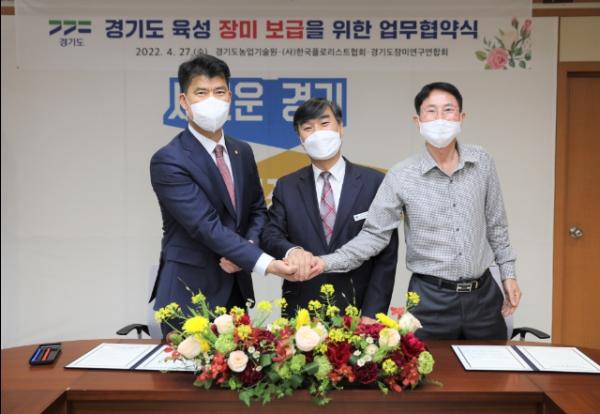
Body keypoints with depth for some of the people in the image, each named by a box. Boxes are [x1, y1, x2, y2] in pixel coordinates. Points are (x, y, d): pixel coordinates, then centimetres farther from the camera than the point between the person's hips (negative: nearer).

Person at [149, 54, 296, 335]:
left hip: (236, 289, 6)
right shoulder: (168, 161, -16)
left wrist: (244, 250, -8)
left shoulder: (242, 152, 6)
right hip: (189, 292, -6)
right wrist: (265, 263, -28)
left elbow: (257, 210, 13)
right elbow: (206, 226, -23)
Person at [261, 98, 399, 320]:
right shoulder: (286, 187, 5)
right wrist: (291, 250, -26)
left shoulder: (374, 182, -3)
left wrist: (372, 313, -10)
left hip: (357, 311, -1)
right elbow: (270, 236, -4)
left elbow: (386, 254, -4)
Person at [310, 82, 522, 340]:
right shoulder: (401, 177, -9)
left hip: (482, 294, 3)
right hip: (431, 298, -3)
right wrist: (327, 262, -20)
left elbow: (495, 225, 10)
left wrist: (508, 273, 8)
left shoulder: (482, 164, 0)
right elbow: (374, 234, -8)